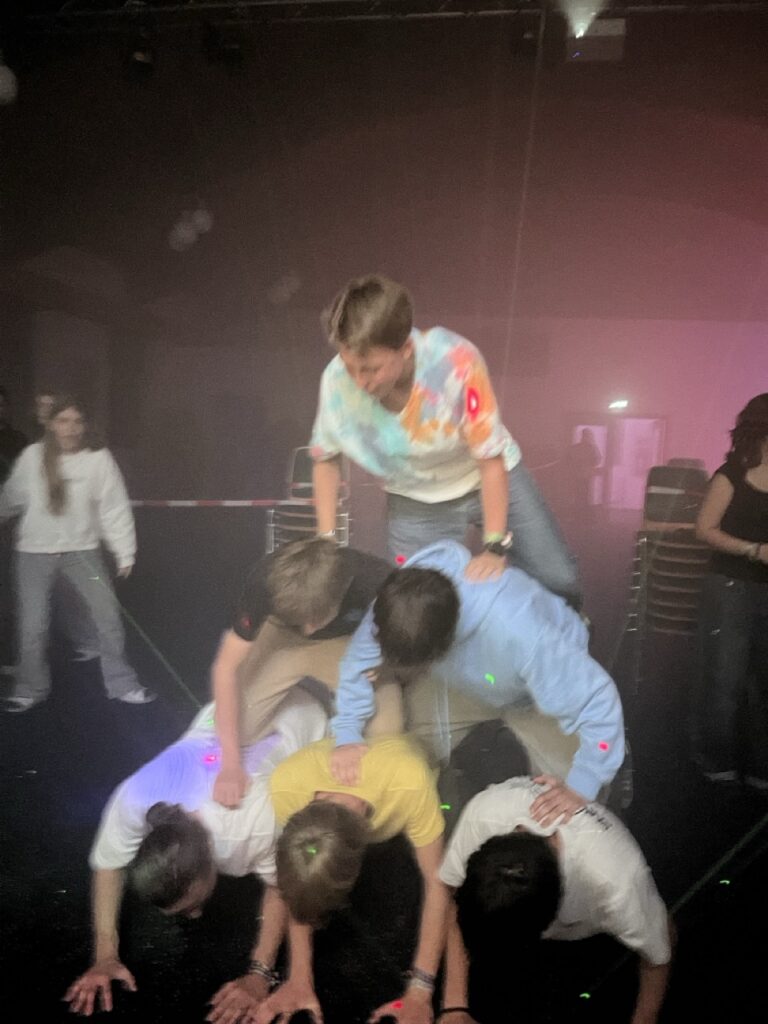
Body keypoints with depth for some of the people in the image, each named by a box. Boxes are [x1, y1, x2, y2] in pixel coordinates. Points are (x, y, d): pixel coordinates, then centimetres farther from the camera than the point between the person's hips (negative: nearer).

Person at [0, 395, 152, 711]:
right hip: (34, 552, 1)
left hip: (82, 550, 0)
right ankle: (30, 689, 27)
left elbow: (115, 508, -6)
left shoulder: (98, 459, -9)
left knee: (108, 615, 0)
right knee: (32, 625, 4)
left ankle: (121, 684, 17)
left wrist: (125, 553, -5)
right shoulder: (32, 457, -6)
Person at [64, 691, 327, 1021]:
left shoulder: (259, 818, -46)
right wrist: (105, 956, -16)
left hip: (296, 718, -3)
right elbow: (108, 864, -14)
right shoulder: (131, 800, -35)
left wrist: (260, 975, -28)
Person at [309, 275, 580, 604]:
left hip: (489, 480, -1)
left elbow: (491, 459, -27)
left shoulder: (455, 361, -36)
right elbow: (326, 458, -8)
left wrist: (495, 547, -24)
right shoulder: (337, 379, -27)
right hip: (417, 506, 2)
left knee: (560, 581, 3)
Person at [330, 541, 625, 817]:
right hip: (468, 680, 4)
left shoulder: (518, 631, -49)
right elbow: (359, 664, -15)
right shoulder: (396, 603, -35)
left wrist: (581, 788, -32)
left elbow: (596, 700, -37)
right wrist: (347, 736, -22)